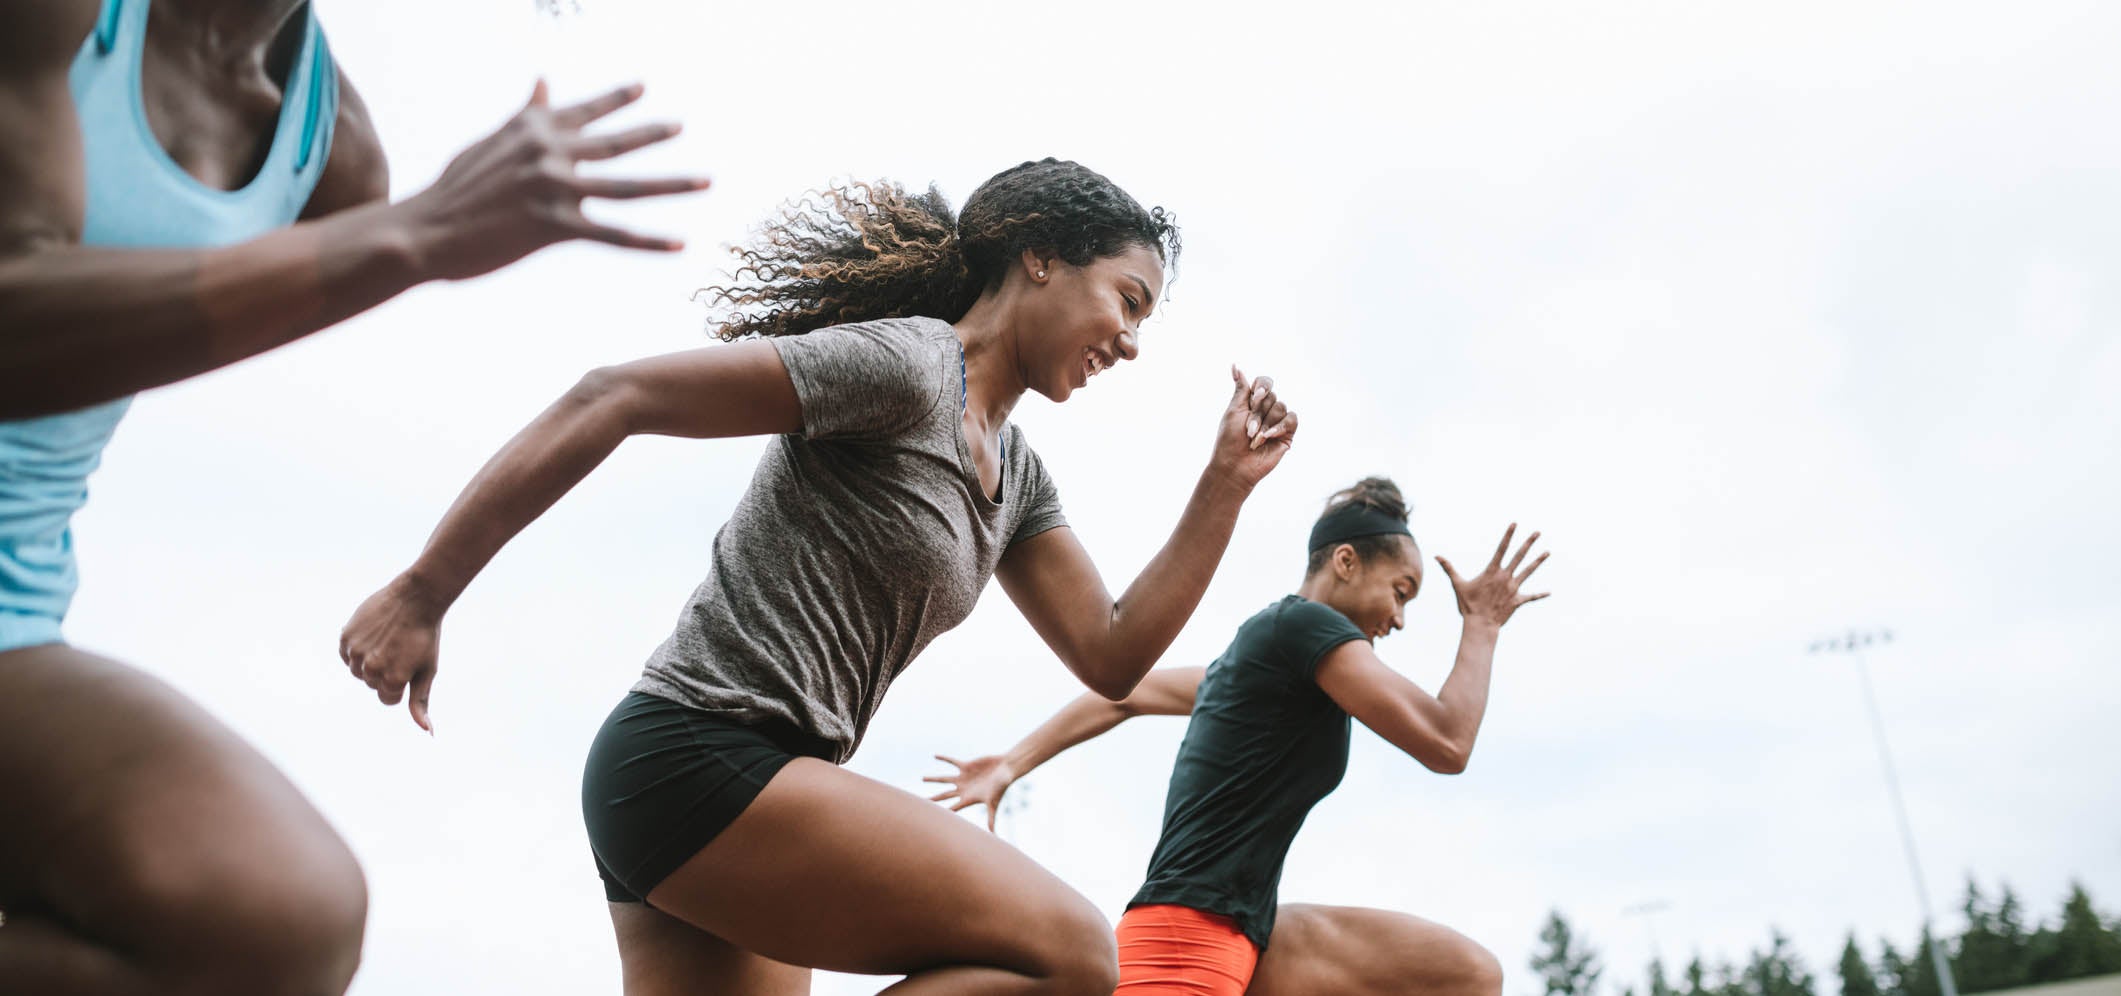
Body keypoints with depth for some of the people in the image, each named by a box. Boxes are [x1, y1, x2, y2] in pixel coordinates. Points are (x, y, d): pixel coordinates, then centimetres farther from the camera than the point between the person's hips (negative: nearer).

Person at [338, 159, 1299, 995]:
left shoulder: (1015, 474, 17)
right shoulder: (905, 366, -11)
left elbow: (1111, 657, 13)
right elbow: (612, 399, -15)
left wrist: (1227, 482, 8)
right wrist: (420, 594, -14)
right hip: (697, 758, -10)